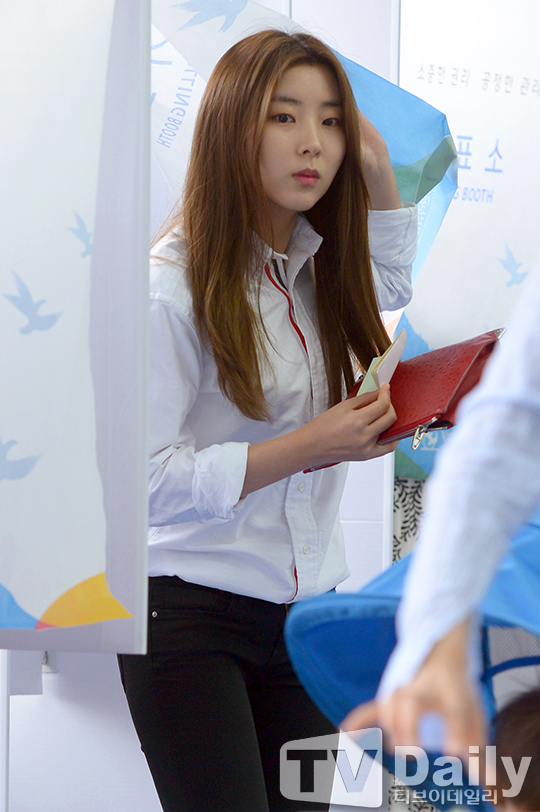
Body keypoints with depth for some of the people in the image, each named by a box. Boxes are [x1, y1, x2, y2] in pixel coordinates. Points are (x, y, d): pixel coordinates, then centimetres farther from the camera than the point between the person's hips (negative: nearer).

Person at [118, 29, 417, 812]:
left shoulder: (321, 268, 6)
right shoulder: (175, 283, -15)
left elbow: (390, 284, 30)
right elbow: (145, 481, -19)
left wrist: (378, 173, 13)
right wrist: (308, 448, -20)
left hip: (306, 607, 6)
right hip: (192, 609, -6)